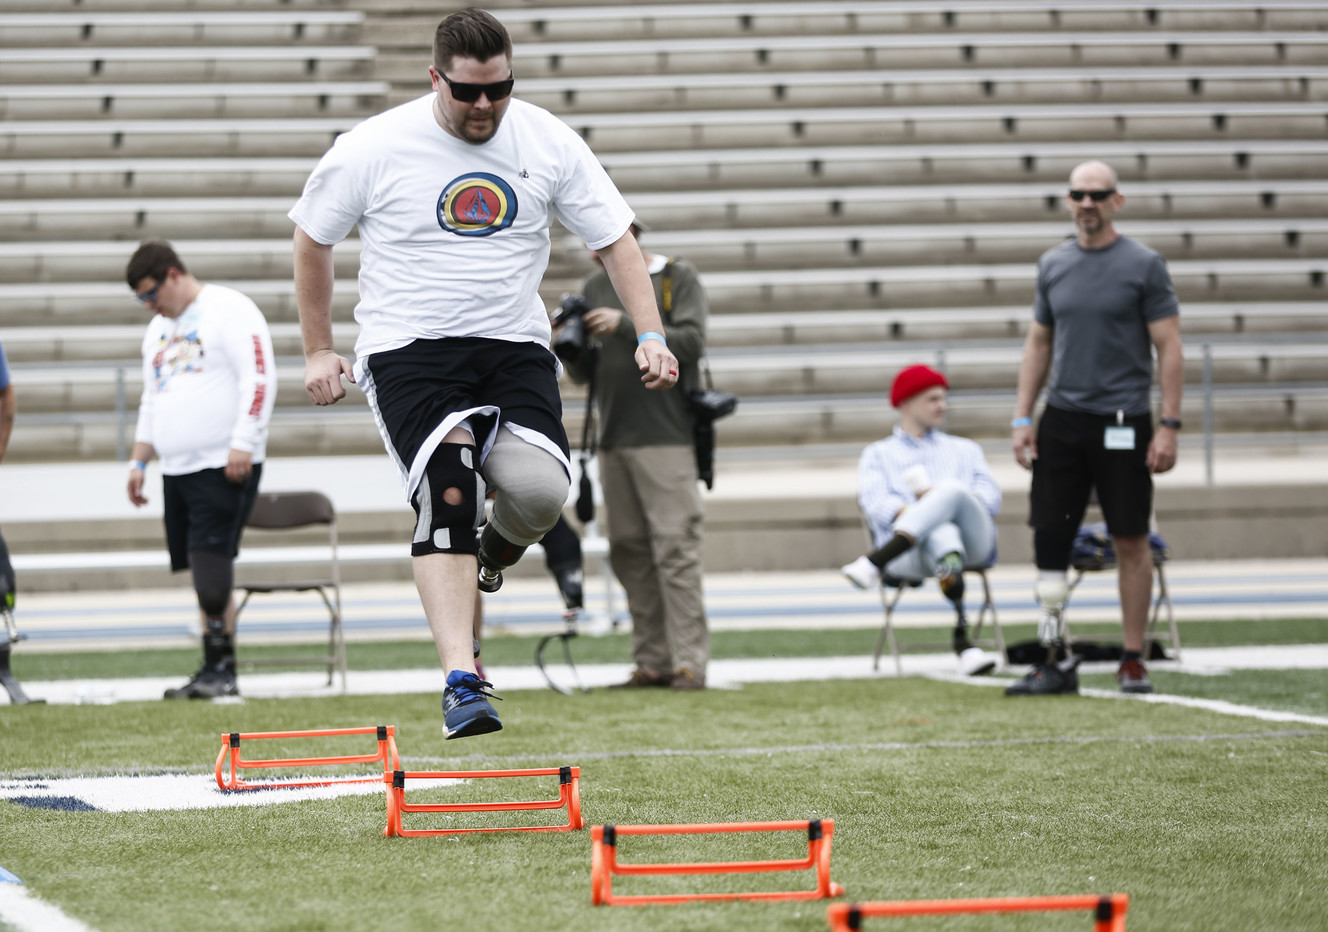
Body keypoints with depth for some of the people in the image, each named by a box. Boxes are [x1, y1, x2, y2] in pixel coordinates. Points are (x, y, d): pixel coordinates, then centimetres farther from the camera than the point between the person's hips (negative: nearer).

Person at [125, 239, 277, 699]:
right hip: (177, 468, 8)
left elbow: (259, 379, -13)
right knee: (202, 570, 4)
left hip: (225, 466, -8)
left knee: (211, 562, -17)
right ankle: (216, 674, 3)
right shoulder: (158, 329, 22)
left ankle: (220, 668, -16)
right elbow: (150, 400, 29)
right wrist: (139, 460, 21)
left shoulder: (230, 310, -4)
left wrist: (242, 443, -20)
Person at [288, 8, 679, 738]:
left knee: (539, 488, -22)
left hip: (515, 347, 2)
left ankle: (494, 555, 17)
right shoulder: (373, 149, -5)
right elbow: (312, 240, 9)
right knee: (447, 493, -24)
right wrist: (318, 350, 9)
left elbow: (615, 238, 5)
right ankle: (462, 681, -27)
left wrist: (649, 335, -7)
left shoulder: (547, 143, 1)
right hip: (408, 350, -2)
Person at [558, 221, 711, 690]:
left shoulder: (679, 278, 2)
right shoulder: (594, 288, 15)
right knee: (629, 551, 3)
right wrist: (571, 349, -6)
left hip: (666, 437, -5)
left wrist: (625, 325, -18)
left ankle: (689, 663, -13)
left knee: (675, 547, -12)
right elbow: (585, 373, 16)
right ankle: (652, 661, 6)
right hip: (614, 439, 5)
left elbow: (691, 341, -11)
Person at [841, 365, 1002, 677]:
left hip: (975, 539, 2)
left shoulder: (965, 450, 35)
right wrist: (908, 512, -17)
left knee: (951, 489, -33)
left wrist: (938, 502, -6)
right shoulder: (878, 454, 27)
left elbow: (991, 498, 15)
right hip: (910, 554, -2)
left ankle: (875, 563, -47)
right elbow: (875, 505, 5)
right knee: (941, 536, -42)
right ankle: (963, 645, -63)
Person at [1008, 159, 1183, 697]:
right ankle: (1056, 662, 7)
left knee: (1130, 540, 1)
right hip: (1061, 420, 4)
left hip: (1121, 423, -4)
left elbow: (1169, 350, -4)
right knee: (1049, 536, 0)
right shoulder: (1053, 265, 10)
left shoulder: (1143, 266, -3)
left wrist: (1169, 426, -11)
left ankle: (1133, 661, 10)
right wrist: (1022, 418, 9)